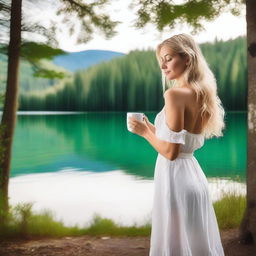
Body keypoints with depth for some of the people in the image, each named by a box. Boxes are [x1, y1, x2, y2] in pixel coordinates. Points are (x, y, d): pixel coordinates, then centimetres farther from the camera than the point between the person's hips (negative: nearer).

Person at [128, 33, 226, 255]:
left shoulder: (175, 94, -18)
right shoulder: (202, 94, 7)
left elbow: (170, 151, -21)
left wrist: (144, 132, -6)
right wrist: (151, 128, 14)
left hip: (176, 176, -9)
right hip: (193, 174, 9)